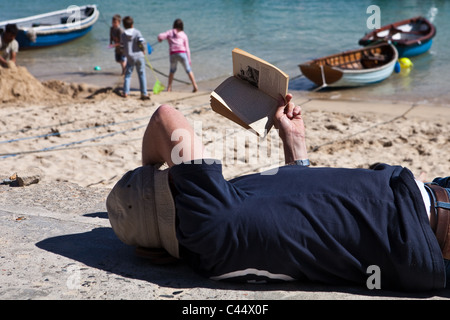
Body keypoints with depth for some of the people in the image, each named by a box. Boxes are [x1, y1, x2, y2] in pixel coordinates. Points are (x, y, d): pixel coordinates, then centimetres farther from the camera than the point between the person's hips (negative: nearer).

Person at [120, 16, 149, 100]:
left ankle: (125, 92, 5)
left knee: (128, 75, 11)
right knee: (142, 75, 5)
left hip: (130, 57, 1)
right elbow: (142, 41, -15)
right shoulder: (137, 32, -5)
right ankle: (144, 93, 4)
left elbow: (122, 46, 7)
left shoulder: (123, 35, 2)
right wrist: (143, 49, 2)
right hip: (139, 56, -1)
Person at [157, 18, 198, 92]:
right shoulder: (184, 35, 15)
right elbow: (187, 48, 9)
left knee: (172, 70, 22)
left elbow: (160, 36, 1)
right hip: (182, 53, -1)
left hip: (173, 54, 1)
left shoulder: (169, 32, 15)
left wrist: (159, 39, 25)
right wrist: (189, 59, 10)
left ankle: (169, 87, 16)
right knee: (188, 70, 7)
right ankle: (195, 86, -6)